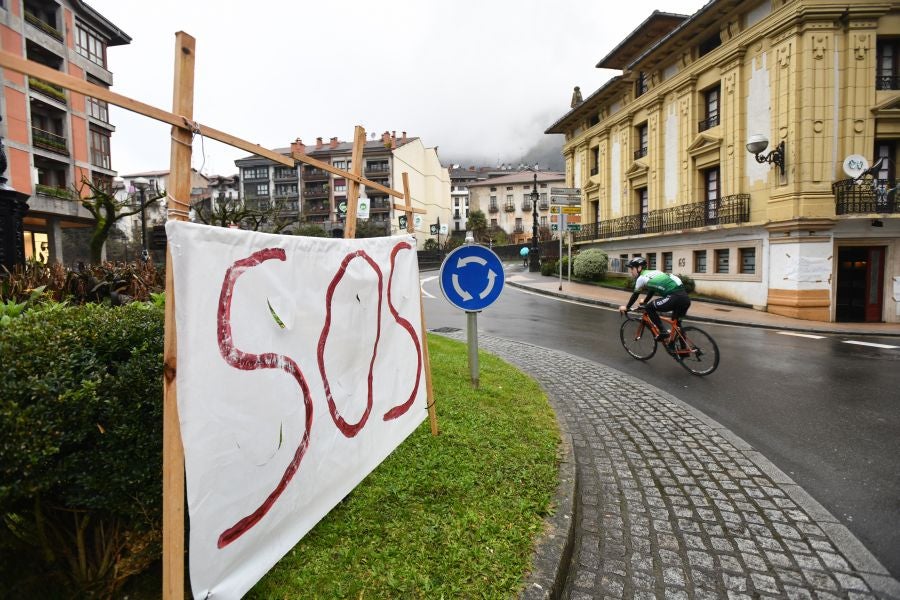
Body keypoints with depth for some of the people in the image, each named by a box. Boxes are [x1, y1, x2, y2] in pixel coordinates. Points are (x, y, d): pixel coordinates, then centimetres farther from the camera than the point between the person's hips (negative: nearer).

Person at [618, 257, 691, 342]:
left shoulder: (641, 278, -1)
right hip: (685, 297, 9)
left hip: (676, 297, -9)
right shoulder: (652, 273, 24)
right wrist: (644, 303, 50)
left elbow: (635, 295, 8)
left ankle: (663, 332, 1)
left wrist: (627, 307, 22)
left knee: (650, 308, 1)